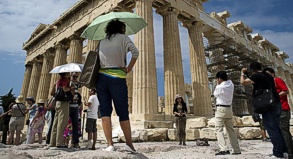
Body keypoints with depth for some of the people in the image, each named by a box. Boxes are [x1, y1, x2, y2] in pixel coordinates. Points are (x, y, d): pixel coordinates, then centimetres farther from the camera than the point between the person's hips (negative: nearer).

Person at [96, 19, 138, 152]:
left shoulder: (102, 42, 20)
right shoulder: (123, 38, 7)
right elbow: (135, 52, -9)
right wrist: (128, 68, -2)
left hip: (101, 77, 4)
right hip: (117, 78, -4)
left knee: (105, 110, 2)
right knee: (123, 112, 2)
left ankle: (110, 144, -3)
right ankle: (129, 144, 6)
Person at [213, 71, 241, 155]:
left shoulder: (219, 87, -13)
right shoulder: (231, 84, 5)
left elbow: (215, 94, 4)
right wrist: (220, 84, 15)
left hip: (220, 109, -7)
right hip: (229, 108, 7)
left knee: (219, 130, -7)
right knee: (231, 130, 13)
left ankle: (224, 149, -17)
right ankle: (236, 150, 18)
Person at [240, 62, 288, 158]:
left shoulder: (257, 76, -11)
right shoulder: (268, 76, 17)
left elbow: (243, 82, -15)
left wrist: (243, 73, 2)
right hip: (276, 104, 9)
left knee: (272, 129, -4)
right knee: (276, 128, 15)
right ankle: (284, 150, 20)